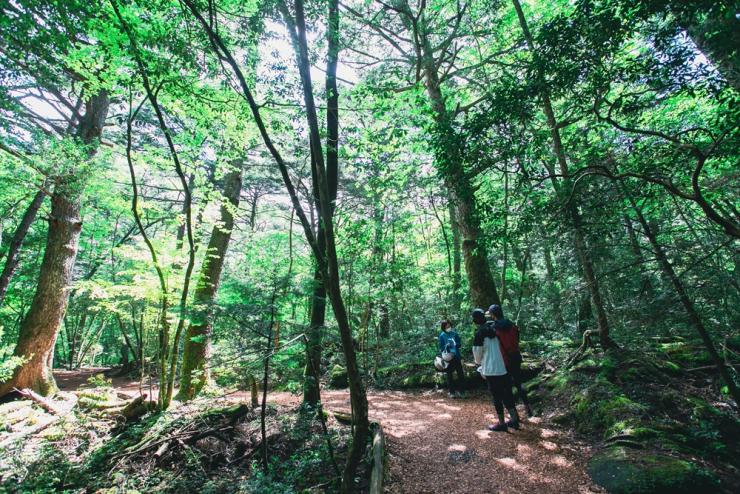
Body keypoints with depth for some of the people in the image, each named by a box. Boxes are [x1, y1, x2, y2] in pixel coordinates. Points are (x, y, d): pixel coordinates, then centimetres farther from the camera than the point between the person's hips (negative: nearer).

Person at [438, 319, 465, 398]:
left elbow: (459, 344, 4)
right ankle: (451, 392, 21)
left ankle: (457, 390, 21)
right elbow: (441, 348, -1)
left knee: (461, 375, 2)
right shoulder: (442, 335, -4)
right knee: (449, 376, 6)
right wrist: (446, 346, -21)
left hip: (456, 357, 2)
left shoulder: (454, 333, 0)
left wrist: (455, 344, -18)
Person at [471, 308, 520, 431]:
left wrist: (480, 365, 16)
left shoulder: (479, 334, -14)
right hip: (504, 368, 6)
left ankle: (502, 424, 17)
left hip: (492, 370, -6)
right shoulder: (495, 329, 3)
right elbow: (502, 347, 12)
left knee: (496, 397, 7)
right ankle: (514, 419, 28)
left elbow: (477, 355, -6)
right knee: (507, 394, 19)